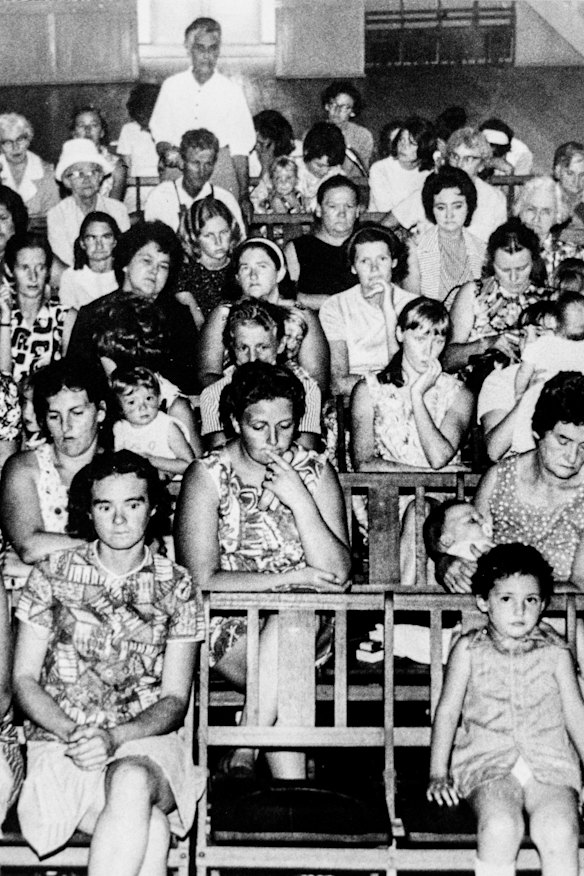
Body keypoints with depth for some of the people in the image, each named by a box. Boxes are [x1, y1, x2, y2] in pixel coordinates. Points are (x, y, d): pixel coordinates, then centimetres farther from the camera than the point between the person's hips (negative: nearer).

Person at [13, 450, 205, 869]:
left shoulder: (178, 588, 5)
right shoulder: (52, 575, 6)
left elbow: (175, 699, 2)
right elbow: (25, 680, 6)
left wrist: (114, 737, -17)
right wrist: (71, 733, -13)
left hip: (146, 738, 1)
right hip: (59, 739, -1)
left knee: (132, 783, -37)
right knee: (150, 828, -32)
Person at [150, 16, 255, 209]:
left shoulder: (231, 90, 3)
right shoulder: (171, 86, 7)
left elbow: (240, 147, 2)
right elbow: (161, 134, 10)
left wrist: (244, 193, -3)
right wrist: (167, 154, -13)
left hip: (221, 167, -1)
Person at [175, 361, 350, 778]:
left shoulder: (316, 470, 4)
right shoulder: (209, 476, -2)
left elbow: (338, 573, -5)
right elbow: (203, 580, -10)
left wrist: (299, 499, -15)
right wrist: (292, 577, -12)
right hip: (232, 623, -2)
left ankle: (242, 758, -21)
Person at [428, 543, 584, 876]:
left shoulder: (555, 652, 8)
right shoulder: (468, 650, 6)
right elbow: (447, 711, 9)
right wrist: (438, 774, 4)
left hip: (550, 764, 1)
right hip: (488, 763, -1)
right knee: (500, 827, -30)